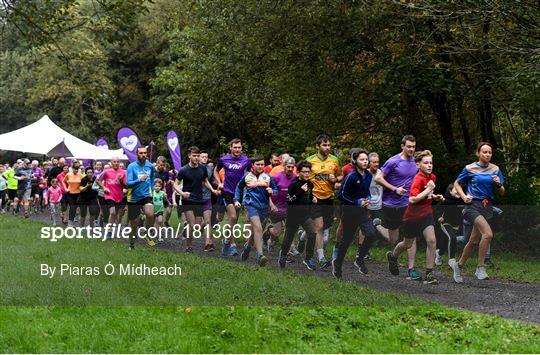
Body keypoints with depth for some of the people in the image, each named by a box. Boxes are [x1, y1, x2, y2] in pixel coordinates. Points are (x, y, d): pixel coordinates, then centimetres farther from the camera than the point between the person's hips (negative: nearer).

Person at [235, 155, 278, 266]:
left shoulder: (268, 177, 7)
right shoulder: (247, 176, 6)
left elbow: (276, 189, 12)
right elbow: (239, 187, 22)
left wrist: (272, 191, -10)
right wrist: (237, 200, 14)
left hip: (264, 207, 3)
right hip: (251, 205, -3)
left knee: (255, 230, 15)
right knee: (258, 228, -21)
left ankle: (247, 246, 45)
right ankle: (260, 255, -27)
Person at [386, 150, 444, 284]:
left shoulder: (432, 177, 2)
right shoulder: (418, 179, -22)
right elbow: (412, 199, -32)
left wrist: (435, 197, 4)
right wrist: (428, 190, -30)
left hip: (426, 213, 5)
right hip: (413, 216, -5)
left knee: (431, 241, -12)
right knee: (408, 244, 13)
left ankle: (429, 273, -6)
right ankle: (393, 256, 45)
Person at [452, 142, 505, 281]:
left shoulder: (495, 169, 7)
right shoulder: (470, 168, -3)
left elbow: (502, 192, 11)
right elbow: (457, 183, 10)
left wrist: (498, 184, -10)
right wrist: (464, 196, -5)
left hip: (487, 207, 5)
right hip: (473, 206, -5)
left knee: (474, 241, 10)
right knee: (488, 234, -25)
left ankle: (459, 266, 30)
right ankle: (480, 268, -16)